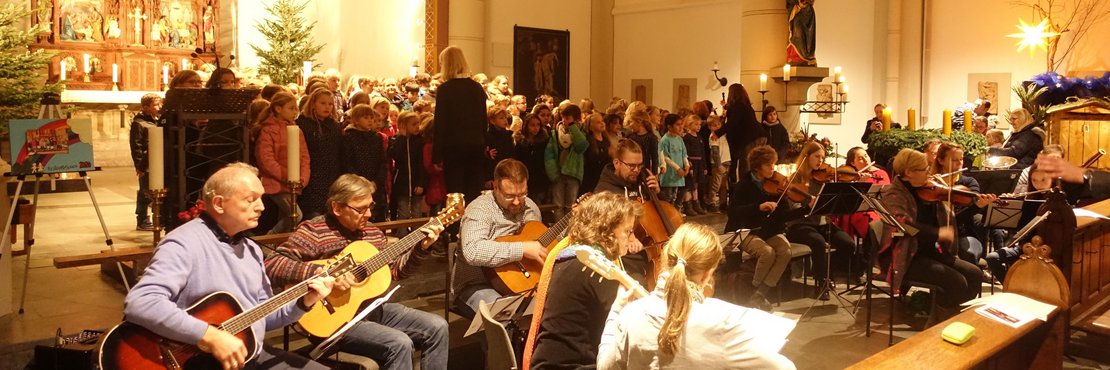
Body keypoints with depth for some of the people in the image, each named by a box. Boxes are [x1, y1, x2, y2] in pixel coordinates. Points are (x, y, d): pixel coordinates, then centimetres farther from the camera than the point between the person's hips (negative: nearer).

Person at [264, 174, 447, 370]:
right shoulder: (314, 231, -14)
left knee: (437, 327, -3)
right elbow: (271, 266, -25)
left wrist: (422, 248, 1)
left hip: (374, 308, 8)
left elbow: (395, 270, 16)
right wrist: (323, 273, -33)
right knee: (399, 344, -27)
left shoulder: (372, 232, 9)